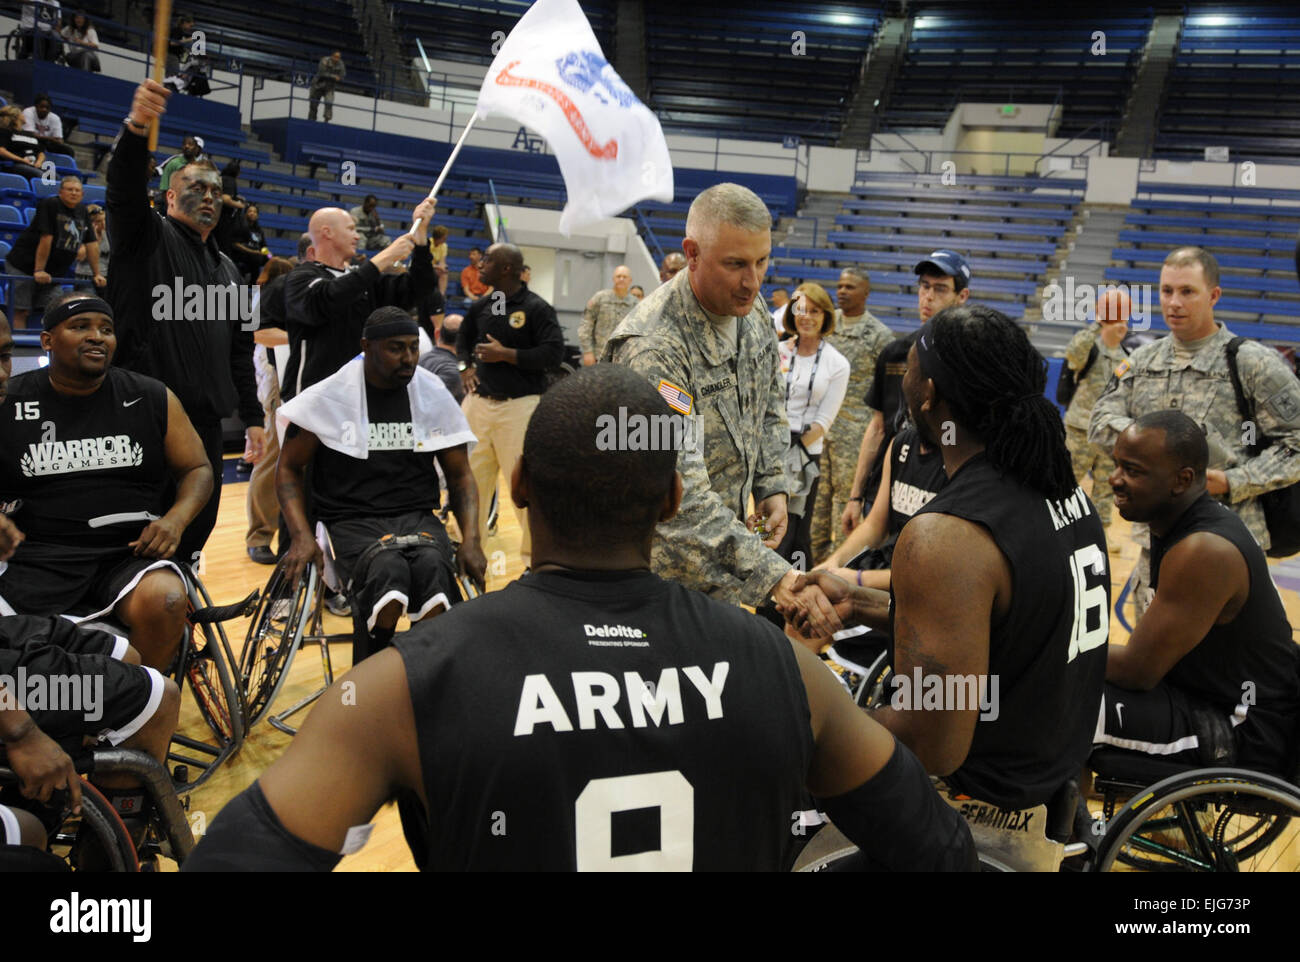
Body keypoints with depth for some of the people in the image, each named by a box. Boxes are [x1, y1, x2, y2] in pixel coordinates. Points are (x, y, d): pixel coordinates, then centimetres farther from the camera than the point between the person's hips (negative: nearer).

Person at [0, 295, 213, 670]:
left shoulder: (153, 399, 9)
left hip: (131, 551, 1)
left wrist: (175, 519, -6)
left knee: (164, 602, -32)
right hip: (38, 554, 0)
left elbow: (197, 468, 14)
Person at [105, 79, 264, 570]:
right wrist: (136, 128, -38)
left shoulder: (226, 269, 21)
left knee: (197, 526, 11)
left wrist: (252, 417, 17)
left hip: (205, 420, 6)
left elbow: (240, 349, 22)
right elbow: (125, 188, -19)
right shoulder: (146, 237, 4)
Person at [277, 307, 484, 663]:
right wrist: (302, 536, -10)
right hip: (352, 521, -2)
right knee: (389, 571, -37)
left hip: (417, 516, 2)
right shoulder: (328, 397, 0)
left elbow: (460, 476, 13)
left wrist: (470, 539, -4)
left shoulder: (435, 396, 7)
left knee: (433, 567, -35)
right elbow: (288, 468, 7)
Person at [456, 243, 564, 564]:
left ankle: (533, 553, 10)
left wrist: (505, 354, -15)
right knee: (471, 476, 9)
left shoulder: (535, 308, -7)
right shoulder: (481, 306, 13)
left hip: (519, 405, -6)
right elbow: (463, 338, 30)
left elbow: (554, 352, -15)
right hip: (478, 402, 6)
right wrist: (466, 367, 11)